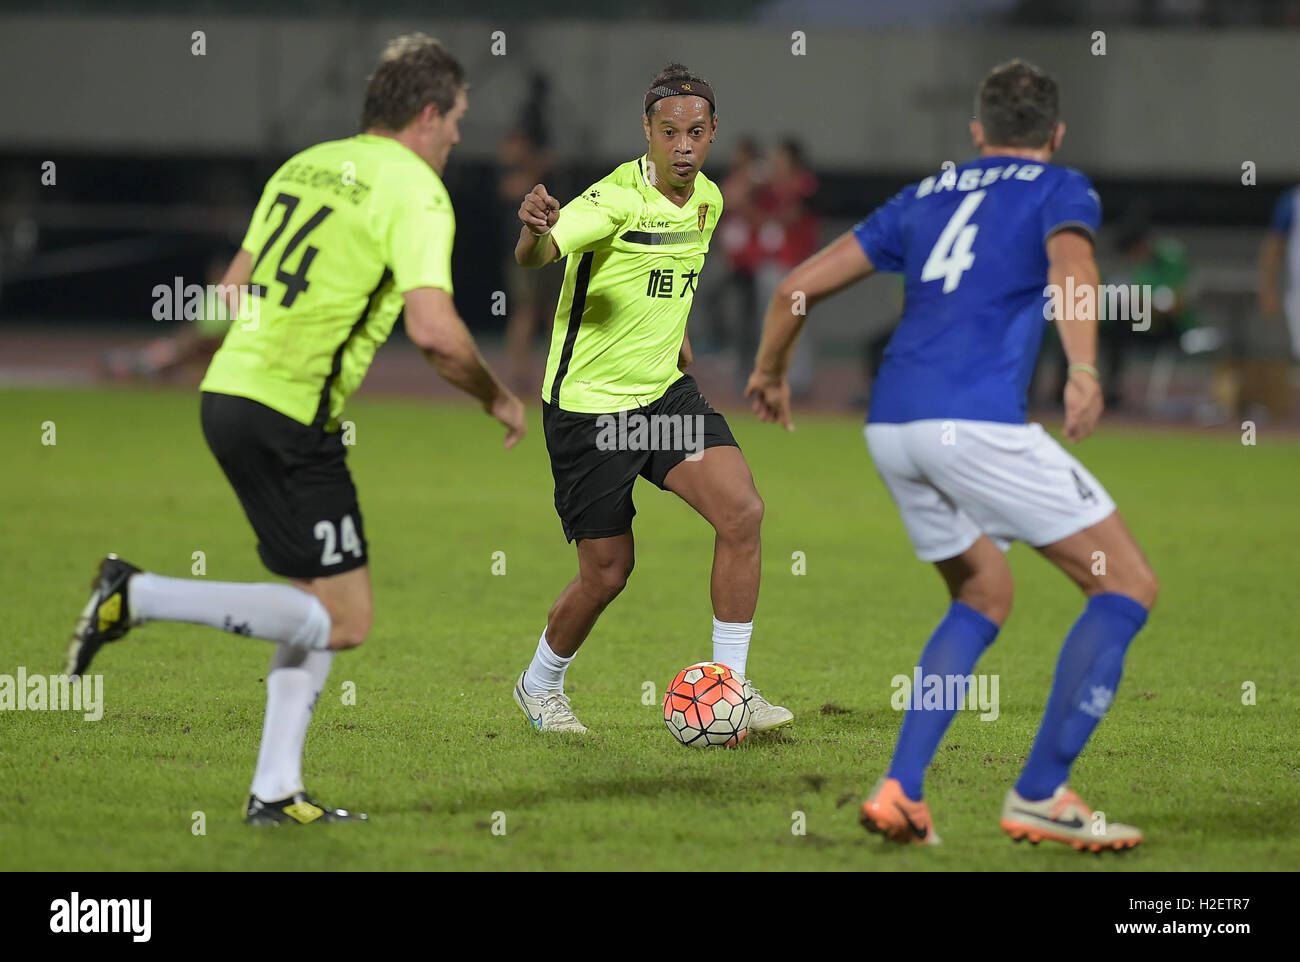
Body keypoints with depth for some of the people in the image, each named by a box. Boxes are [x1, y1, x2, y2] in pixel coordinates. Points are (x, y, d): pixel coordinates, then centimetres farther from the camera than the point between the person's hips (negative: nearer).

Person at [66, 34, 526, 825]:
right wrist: (498, 398, -3)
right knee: (342, 621, -4)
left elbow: (234, 289, 21)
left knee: (325, 604, 16)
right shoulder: (414, 192, -8)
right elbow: (434, 329, -19)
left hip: (228, 392, 9)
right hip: (290, 412, -9)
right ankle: (138, 597, -11)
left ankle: (276, 791, 12)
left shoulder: (305, 165, 16)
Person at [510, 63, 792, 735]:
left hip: (665, 391, 6)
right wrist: (535, 230, -59)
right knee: (608, 572, 1)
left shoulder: (708, 200, 4)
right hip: (587, 402, -6)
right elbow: (534, 256, -38)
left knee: (742, 511, -15)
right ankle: (539, 685, 29)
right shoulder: (618, 198, -20)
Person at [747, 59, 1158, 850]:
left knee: (984, 597, 25)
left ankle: (900, 791, 11)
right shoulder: (1061, 190, 10)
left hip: (892, 427, 7)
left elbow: (801, 285, 23)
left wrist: (770, 372, 40)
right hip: (978, 419, -7)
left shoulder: (927, 197, 25)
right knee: (1127, 586, 3)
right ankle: (1040, 795, -2)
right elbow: (1070, 262, -15)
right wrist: (1084, 370, -31)